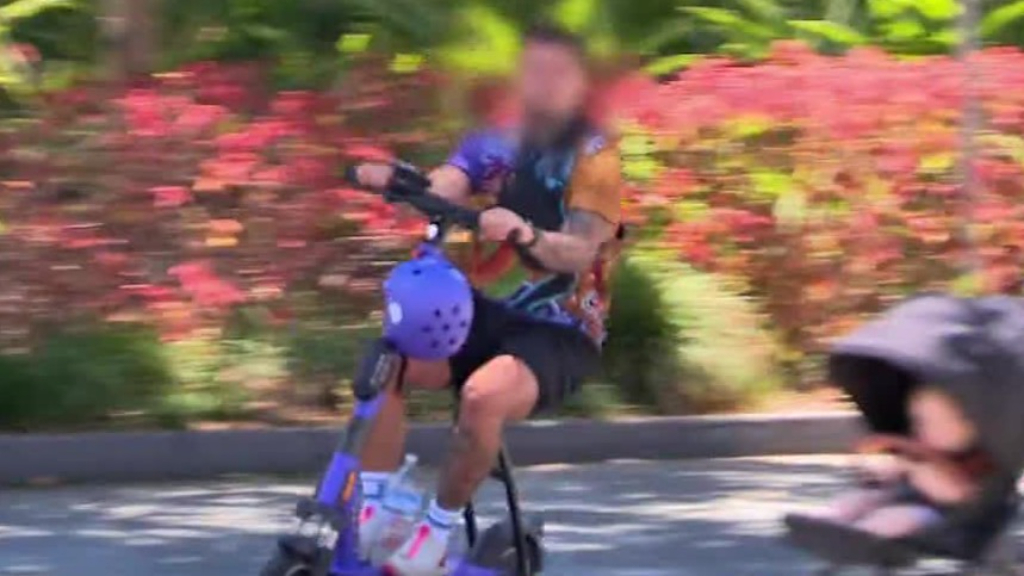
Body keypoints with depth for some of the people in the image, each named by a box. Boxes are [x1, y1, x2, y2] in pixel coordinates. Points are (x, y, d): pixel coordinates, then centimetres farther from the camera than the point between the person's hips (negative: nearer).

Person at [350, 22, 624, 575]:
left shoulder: (594, 160, -8)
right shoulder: (494, 147, 6)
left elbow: (580, 252, -24)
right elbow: (439, 190, -14)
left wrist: (526, 234, -46)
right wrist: (393, 179, -36)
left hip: (557, 336, -5)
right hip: (486, 313, 5)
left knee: (483, 395, -35)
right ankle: (369, 512, -17)